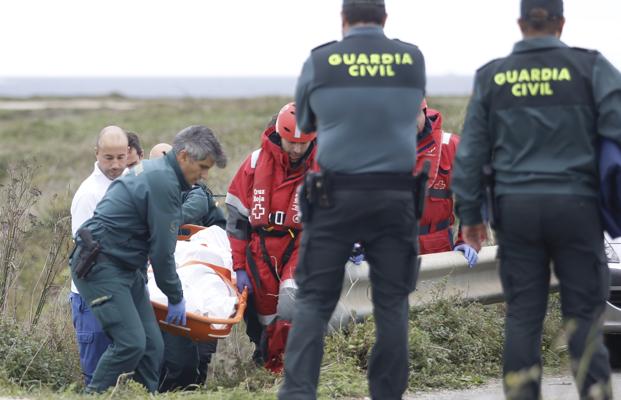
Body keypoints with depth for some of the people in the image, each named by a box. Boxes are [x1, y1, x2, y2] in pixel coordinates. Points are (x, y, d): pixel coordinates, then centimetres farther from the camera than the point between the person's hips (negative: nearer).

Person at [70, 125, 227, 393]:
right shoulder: (163, 182, -17)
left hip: (125, 266, 10)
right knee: (131, 343, -19)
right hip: (100, 266, -10)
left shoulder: (154, 170, 15)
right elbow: (162, 250, -16)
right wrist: (176, 297, -4)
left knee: (152, 345, 2)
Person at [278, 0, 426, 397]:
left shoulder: (320, 62, 0)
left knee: (314, 301, 3)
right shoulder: (412, 59, 4)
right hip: (395, 197, 1)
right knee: (392, 303, 8)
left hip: (335, 197, -1)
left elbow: (305, 123, 14)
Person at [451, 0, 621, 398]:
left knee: (523, 313, 6)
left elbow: (471, 151, 6)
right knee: (584, 310, 2)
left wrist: (470, 214, 13)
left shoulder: (492, 77, 5)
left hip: (516, 206, 2)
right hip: (575, 204, -2)